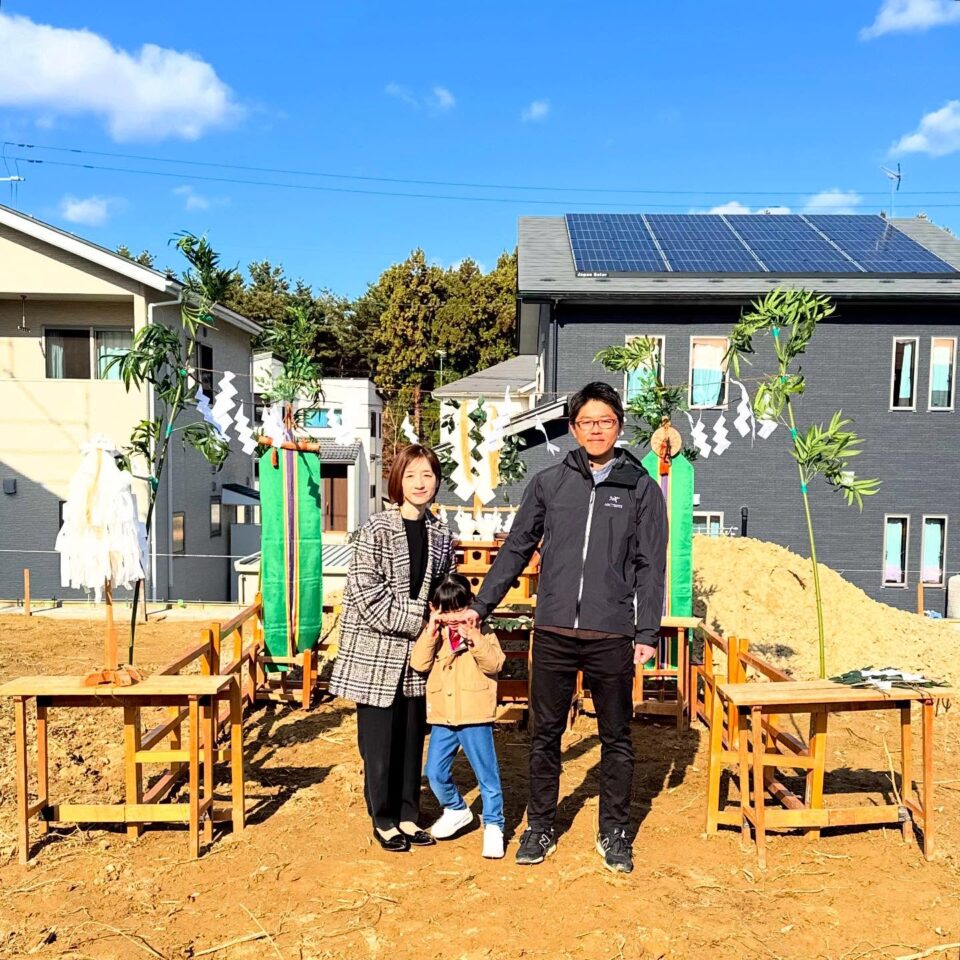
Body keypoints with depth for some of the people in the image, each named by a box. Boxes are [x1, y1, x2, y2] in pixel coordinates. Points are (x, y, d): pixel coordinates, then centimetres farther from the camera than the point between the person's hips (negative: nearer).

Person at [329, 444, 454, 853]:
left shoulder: (441, 535, 6)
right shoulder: (377, 529, -10)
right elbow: (365, 592, -16)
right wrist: (416, 621, -17)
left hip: (417, 652, 5)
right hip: (376, 650, -4)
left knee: (413, 736, 12)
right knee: (379, 739, 5)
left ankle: (408, 815, 28)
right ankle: (384, 819, 22)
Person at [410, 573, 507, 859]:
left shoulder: (481, 632, -3)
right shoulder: (434, 635, 6)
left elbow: (494, 664, -15)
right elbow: (419, 664, -8)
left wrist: (474, 637, -25)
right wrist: (431, 632, -16)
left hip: (475, 717, -3)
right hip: (442, 717, 4)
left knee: (486, 774, 3)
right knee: (435, 773, 6)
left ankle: (493, 825, 19)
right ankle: (456, 810, 32)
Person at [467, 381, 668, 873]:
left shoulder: (641, 488, 3)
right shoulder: (548, 483, 5)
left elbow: (650, 566, 2)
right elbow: (515, 549, 8)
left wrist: (647, 634, -3)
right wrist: (479, 607, 6)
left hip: (612, 636, -1)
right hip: (553, 633, 1)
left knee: (616, 738, 12)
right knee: (545, 735, 11)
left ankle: (614, 832, 29)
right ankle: (540, 827, 28)